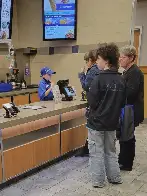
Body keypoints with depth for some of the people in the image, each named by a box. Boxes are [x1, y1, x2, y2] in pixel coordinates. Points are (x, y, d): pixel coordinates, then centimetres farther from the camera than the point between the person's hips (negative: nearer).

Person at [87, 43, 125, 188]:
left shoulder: (99, 79, -18)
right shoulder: (121, 80, 0)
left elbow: (92, 102, -18)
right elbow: (122, 103, 7)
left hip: (97, 122, -6)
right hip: (112, 122, 6)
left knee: (96, 153, 8)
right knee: (110, 151, 20)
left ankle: (98, 181, 17)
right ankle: (115, 177, 29)